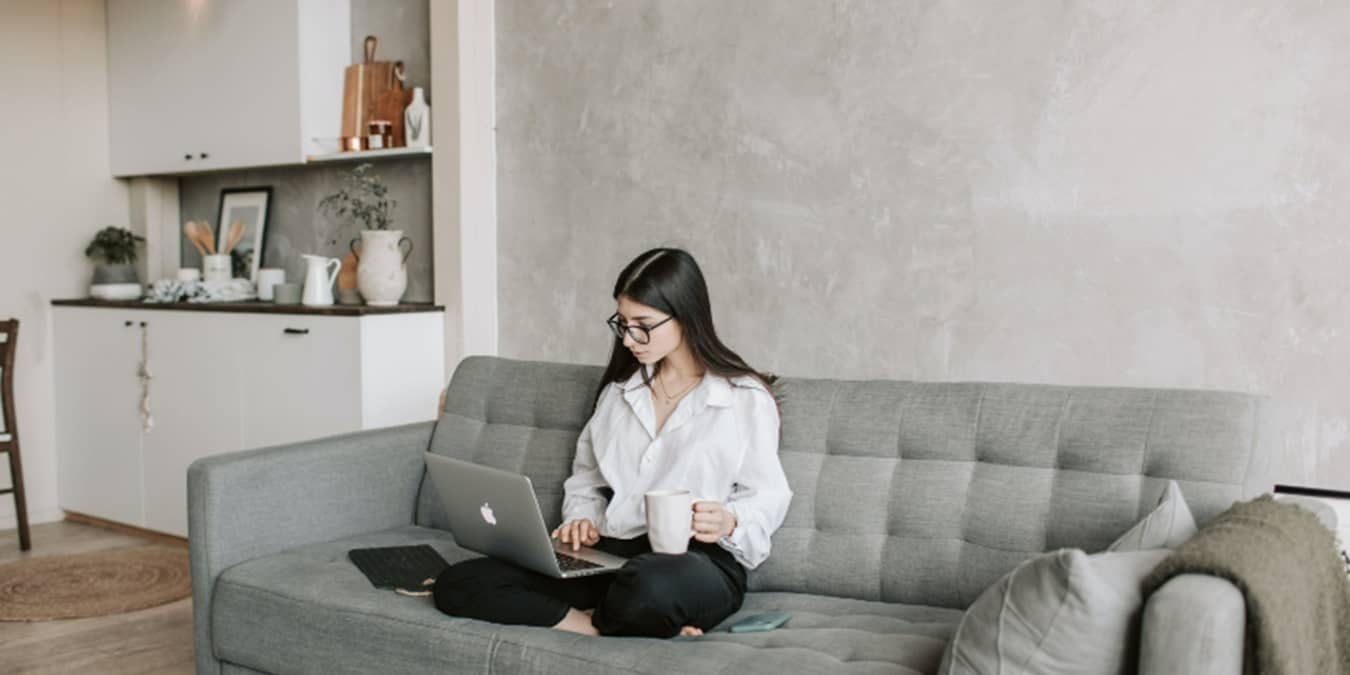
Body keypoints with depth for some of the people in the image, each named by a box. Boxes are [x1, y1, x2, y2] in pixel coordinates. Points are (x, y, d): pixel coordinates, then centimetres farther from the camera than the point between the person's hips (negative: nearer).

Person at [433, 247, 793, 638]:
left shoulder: (746, 397, 0)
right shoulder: (618, 390, 18)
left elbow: (768, 496, 1)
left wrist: (729, 522, -21)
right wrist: (582, 520, 2)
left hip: (697, 563, -5)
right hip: (607, 557, 6)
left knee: (651, 585, -45)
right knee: (457, 585, -15)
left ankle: (591, 619, -11)